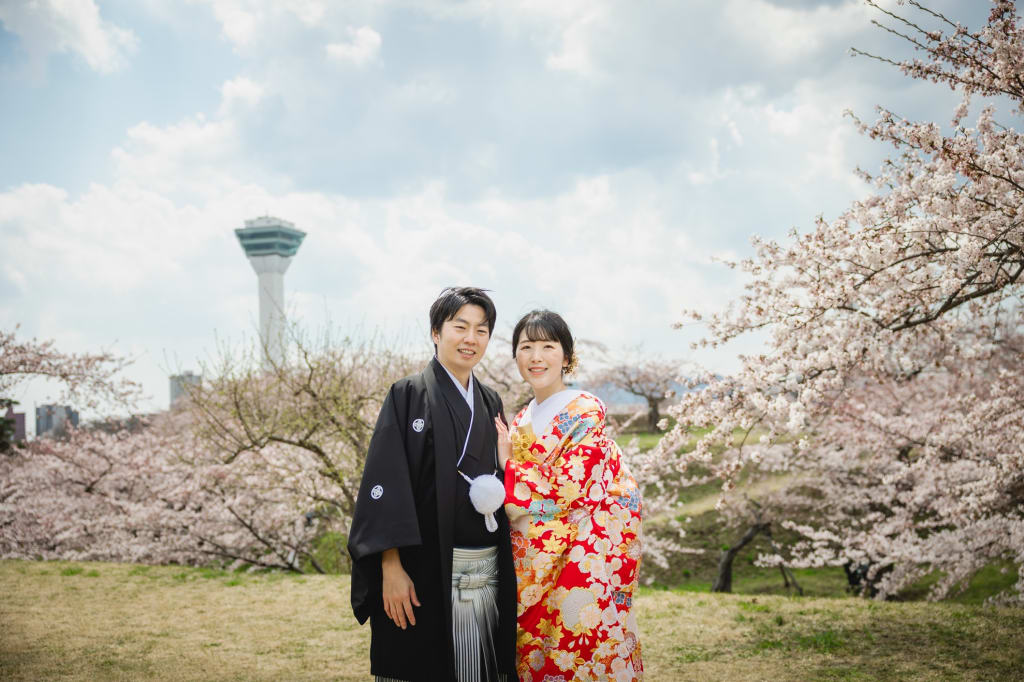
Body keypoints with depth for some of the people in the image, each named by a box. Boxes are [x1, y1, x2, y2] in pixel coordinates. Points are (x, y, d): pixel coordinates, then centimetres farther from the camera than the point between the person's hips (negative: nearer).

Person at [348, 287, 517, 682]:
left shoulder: (490, 404, 14)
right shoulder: (409, 396, -3)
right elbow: (385, 483, -11)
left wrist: (498, 490, 0)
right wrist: (391, 568, -18)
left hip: (489, 575, 5)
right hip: (426, 575, -5)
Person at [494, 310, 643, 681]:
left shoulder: (585, 413, -10)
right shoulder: (522, 420, 11)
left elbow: (567, 492, -17)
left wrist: (508, 463, -10)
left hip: (582, 561, -7)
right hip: (534, 562, 7)